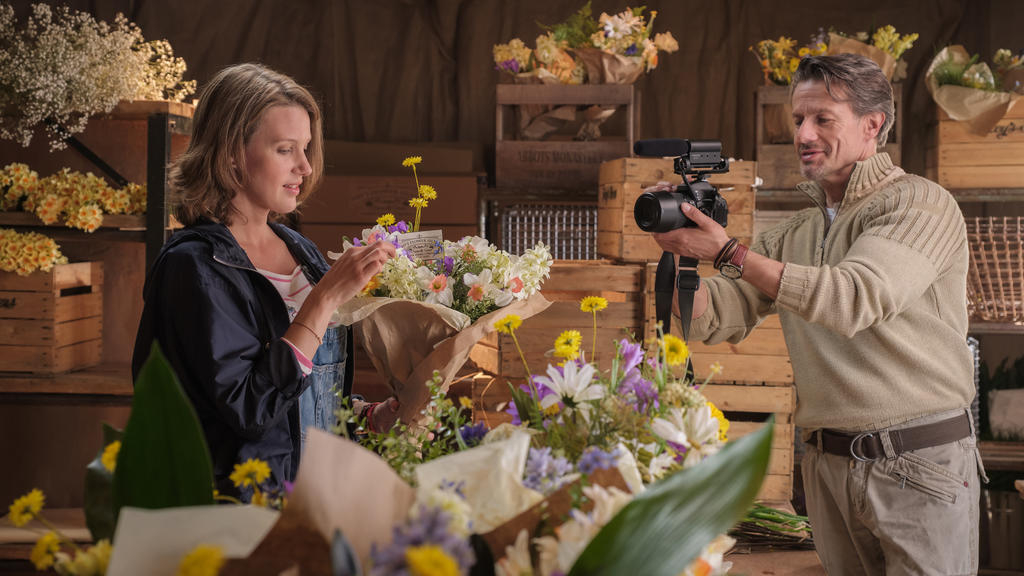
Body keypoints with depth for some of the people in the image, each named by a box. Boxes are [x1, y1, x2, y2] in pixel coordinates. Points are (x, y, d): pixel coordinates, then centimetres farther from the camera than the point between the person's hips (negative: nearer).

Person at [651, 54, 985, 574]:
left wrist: (728, 252, -22)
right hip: (829, 467, 6)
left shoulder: (922, 206, -7)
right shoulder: (793, 236, 14)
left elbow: (852, 300, -21)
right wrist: (679, 259, -11)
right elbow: (715, 319, 9)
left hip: (920, 470, -5)